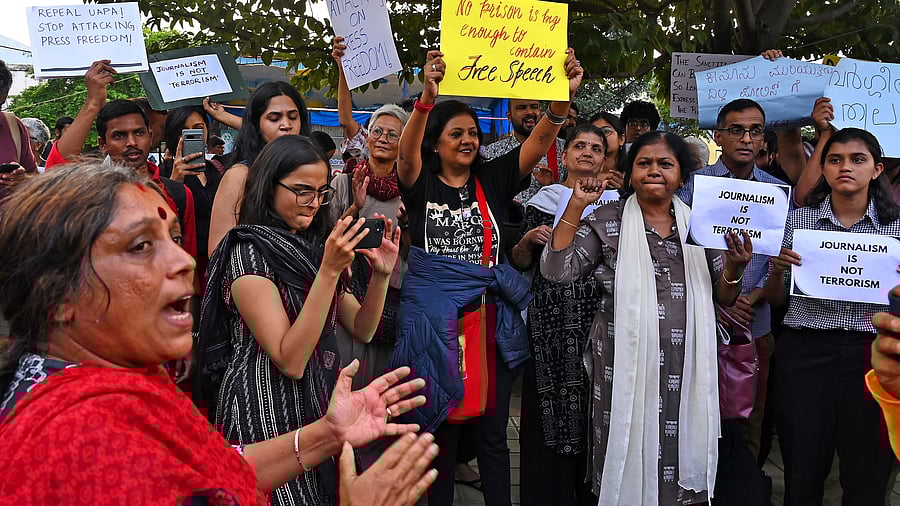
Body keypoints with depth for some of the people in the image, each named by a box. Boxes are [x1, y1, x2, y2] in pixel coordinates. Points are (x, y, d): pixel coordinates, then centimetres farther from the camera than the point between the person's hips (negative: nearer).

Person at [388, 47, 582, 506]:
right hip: (434, 317, -2)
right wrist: (427, 97, -37)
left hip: (490, 317, 2)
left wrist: (565, 94, -21)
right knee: (441, 427, 9)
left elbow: (541, 138, -4)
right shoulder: (421, 183, 0)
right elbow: (407, 152, -21)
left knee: (493, 431, 9)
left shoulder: (492, 179, 6)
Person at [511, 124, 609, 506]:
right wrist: (528, 240, -12)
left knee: (595, 408, 3)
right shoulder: (542, 201, 7)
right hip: (552, 321, -1)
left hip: (600, 319, 2)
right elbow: (521, 263, 7)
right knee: (549, 408, -1)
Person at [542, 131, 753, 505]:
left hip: (687, 365, 3)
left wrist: (733, 268, -11)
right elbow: (556, 270, -11)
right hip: (626, 362, -2)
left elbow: (723, 298, 10)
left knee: (682, 447, 9)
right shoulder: (607, 221, 0)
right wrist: (577, 205, -13)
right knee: (630, 449, 5)